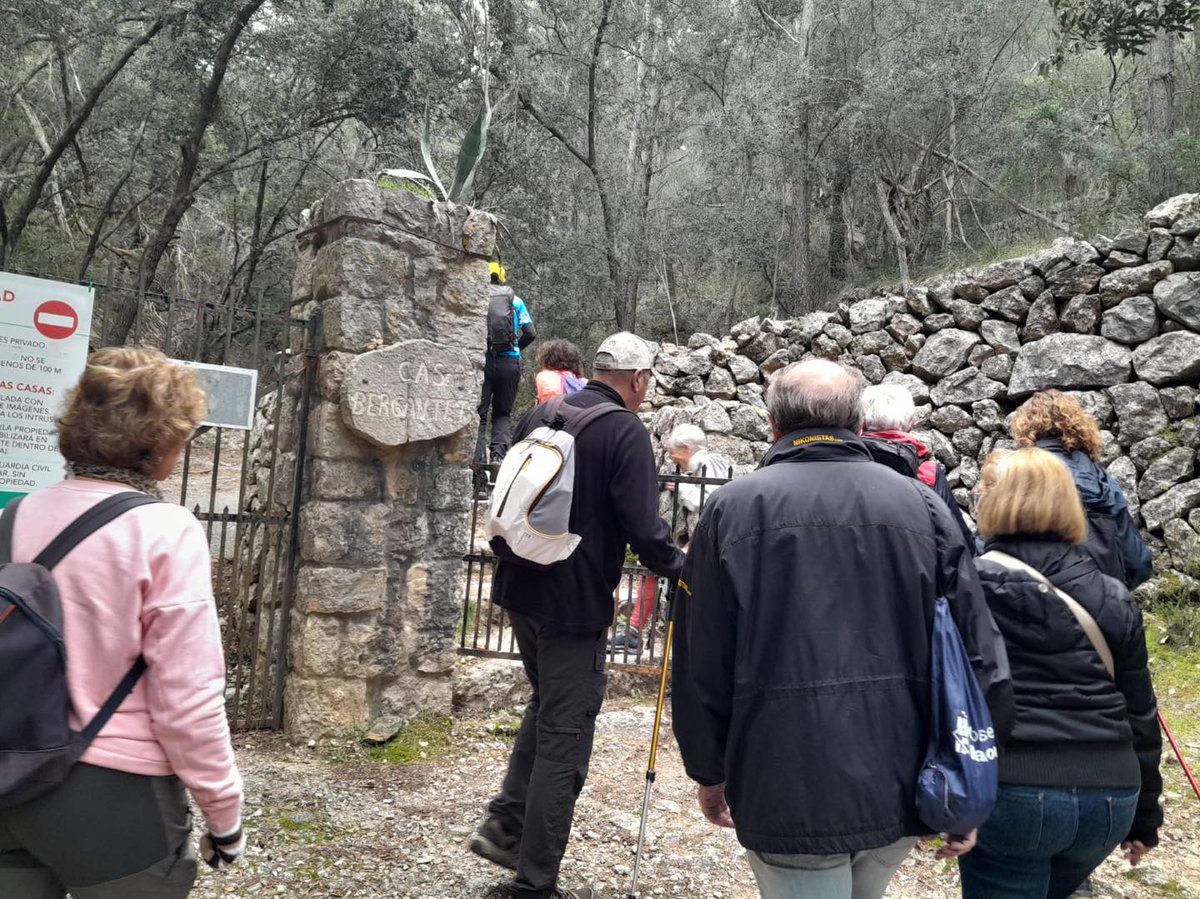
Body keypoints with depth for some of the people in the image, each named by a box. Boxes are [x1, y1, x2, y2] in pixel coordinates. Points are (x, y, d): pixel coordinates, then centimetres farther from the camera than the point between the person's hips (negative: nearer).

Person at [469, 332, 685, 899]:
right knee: (564, 737, 4)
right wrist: (681, 568, -2)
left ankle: (504, 823, 24)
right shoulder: (626, 432, -14)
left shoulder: (539, 416, 7)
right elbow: (643, 529, -19)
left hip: (518, 589, 7)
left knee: (547, 705, 27)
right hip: (575, 602, -7)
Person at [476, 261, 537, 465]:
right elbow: (531, 333, 3)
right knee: (503, 413, 13)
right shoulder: (515, 301, 10)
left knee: (478, 412, 5)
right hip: (509, 362, 1)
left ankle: (478, 458, -4)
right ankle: (498, 454, -2)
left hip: (481, 361, -1)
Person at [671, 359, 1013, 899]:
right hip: (902, 790, 4)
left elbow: (701, 663, -3)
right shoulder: (921, 504, 1)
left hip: (789, 793, -3)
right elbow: (978, 653, 0)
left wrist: (710, 772, 11)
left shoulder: (734, 506, -5)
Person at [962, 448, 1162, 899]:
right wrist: (1144, 817, 22)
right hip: (1108, 796, 5)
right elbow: (1140, 716, 13)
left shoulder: (967, 584, -5)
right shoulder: (1114, 598, 8)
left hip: (1010, 792, -5)